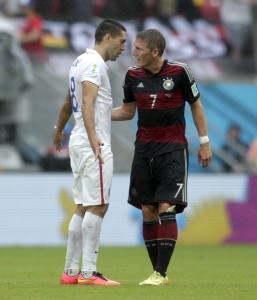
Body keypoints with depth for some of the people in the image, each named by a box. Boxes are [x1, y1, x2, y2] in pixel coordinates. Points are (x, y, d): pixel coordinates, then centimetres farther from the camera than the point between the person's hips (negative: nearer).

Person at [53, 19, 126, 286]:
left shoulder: (81, 61, 18)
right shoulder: (94, 63, -12)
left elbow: (68, 103, 31)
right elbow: (87, 102, -26)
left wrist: (59, 131, 46)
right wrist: (93, 138, -38)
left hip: (80, 143, 10)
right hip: (95, 145, -10)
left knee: (83, 208, 11)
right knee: (97, 207, -9)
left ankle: (71, 271, 11)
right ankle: (88, 273, -11)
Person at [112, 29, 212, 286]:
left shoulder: (179, 72, -9)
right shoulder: (133, 75, 2)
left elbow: (196, 105, 2)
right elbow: (127, 111, 14)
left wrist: (204, 141, 1)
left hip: (173, 149, -5)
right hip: (144, 149, 5)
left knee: (166, 209, -14)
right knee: (148, 212, 2)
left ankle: (160, 274, -14)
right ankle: (158, 272, 10)